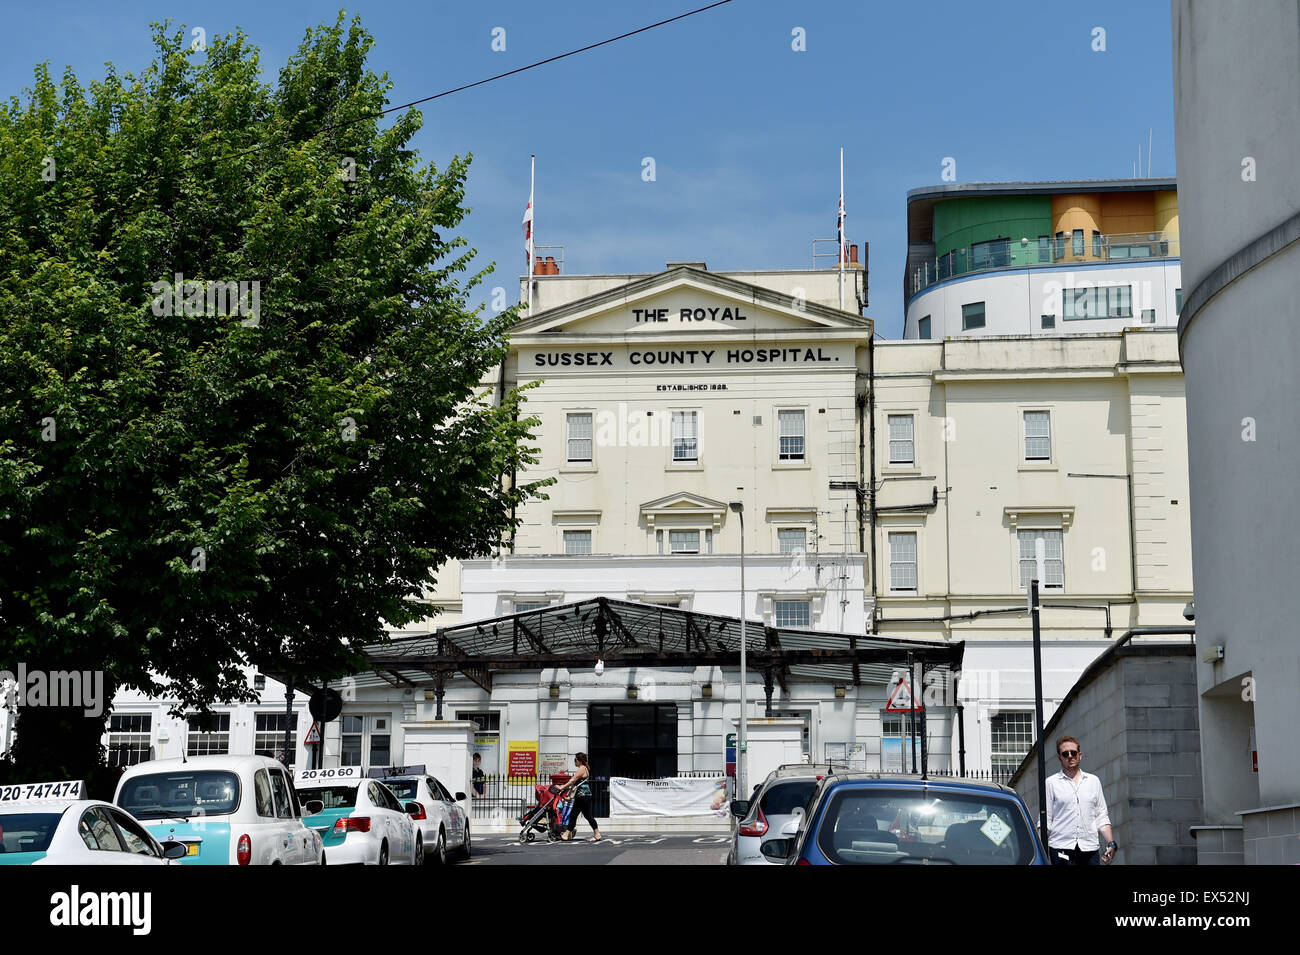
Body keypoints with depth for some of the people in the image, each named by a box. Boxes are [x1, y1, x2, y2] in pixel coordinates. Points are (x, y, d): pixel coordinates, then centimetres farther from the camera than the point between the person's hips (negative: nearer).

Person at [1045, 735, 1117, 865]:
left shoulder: (1094, 781, 16)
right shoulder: (1051, 783, 6)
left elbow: (1102, 817, 15)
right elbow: (1045, 820, 4)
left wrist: (1111, 843, 4)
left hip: (1090, 849, 2)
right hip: (1061, 848, -2)